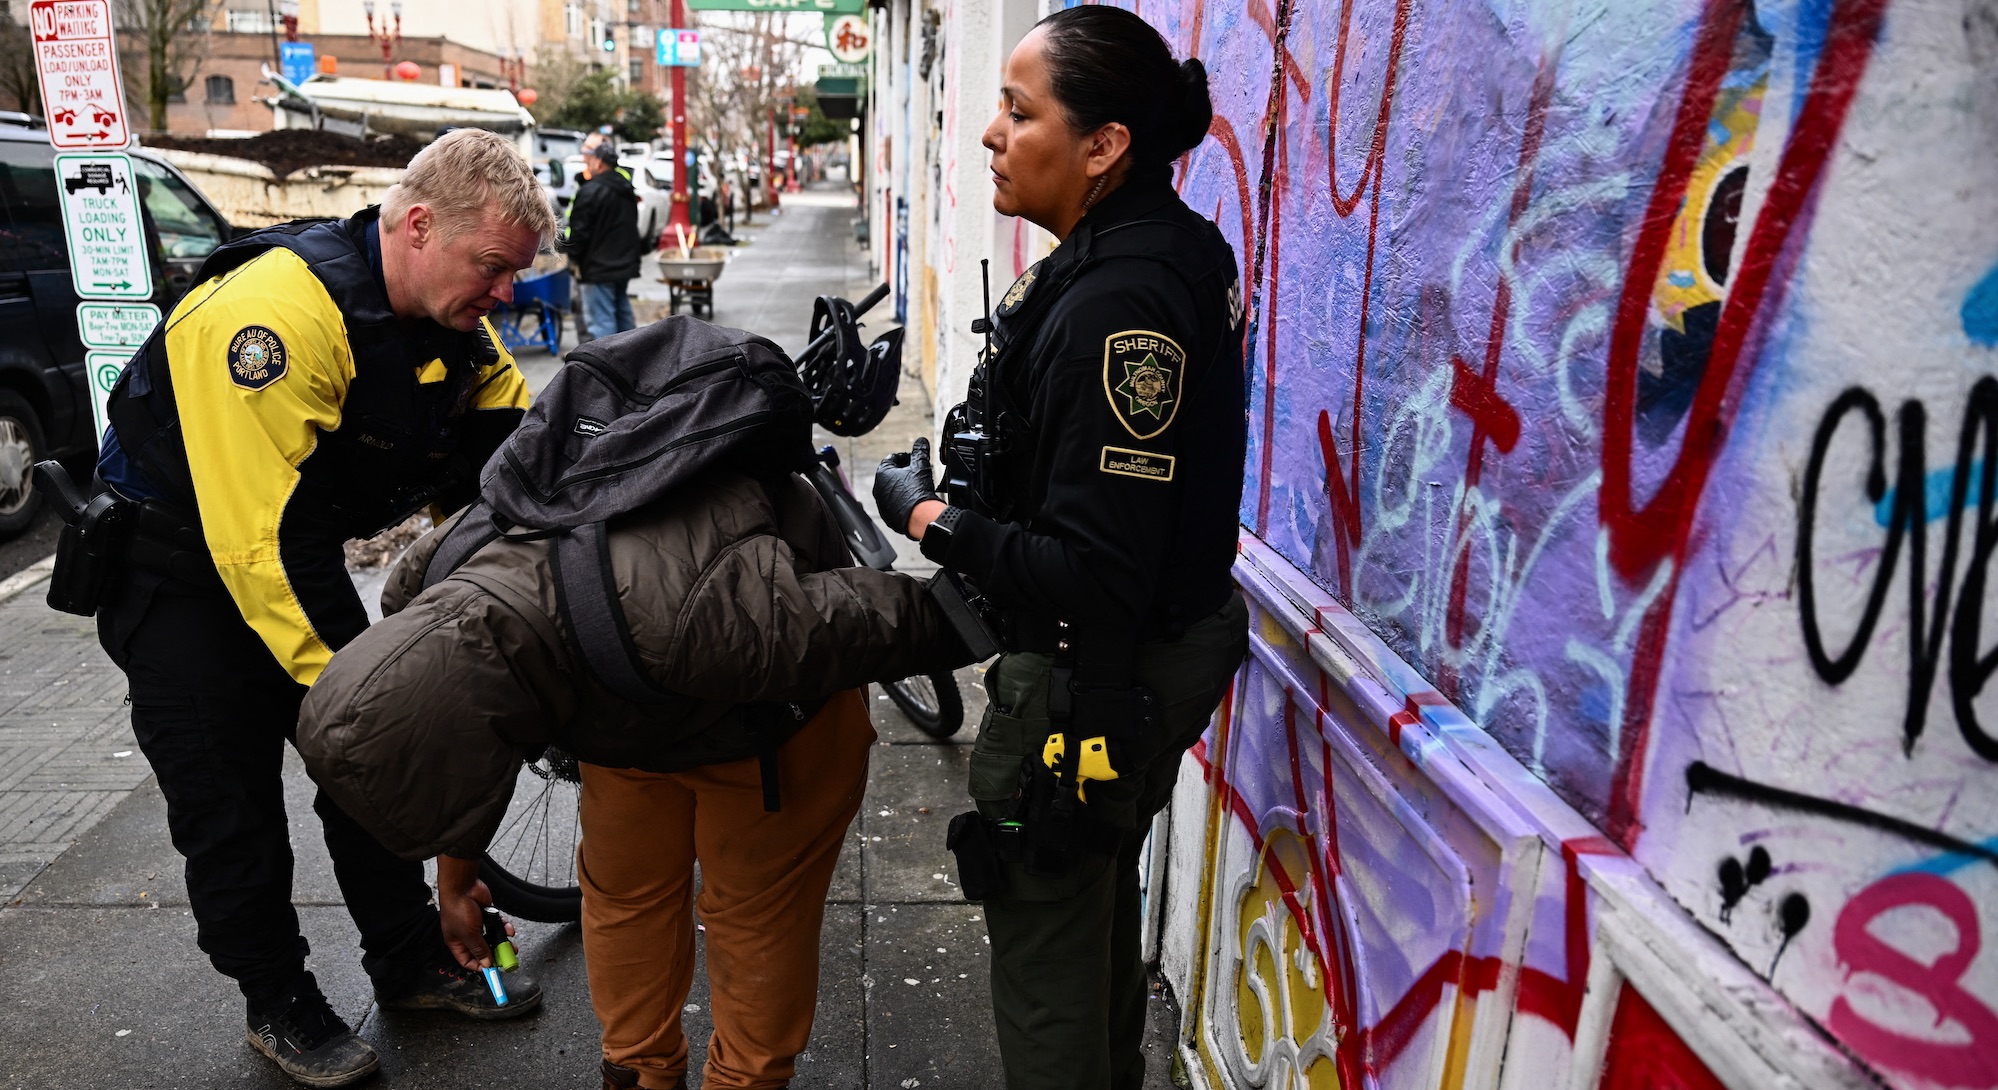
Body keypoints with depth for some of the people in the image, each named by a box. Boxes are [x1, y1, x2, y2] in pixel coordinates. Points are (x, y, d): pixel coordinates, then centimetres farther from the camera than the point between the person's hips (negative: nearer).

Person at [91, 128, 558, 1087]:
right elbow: (263, 542, -36)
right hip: (180, 567, -7)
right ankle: (280, 1005, 21)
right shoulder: (275, 315, -34)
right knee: (230, 802, 1)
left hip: (303, 555, 7)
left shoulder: (460, 329, -8)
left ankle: (413, 961, 24)